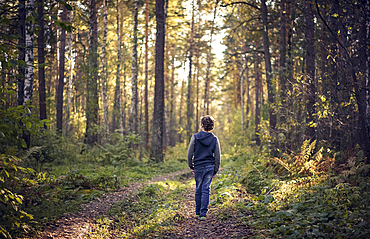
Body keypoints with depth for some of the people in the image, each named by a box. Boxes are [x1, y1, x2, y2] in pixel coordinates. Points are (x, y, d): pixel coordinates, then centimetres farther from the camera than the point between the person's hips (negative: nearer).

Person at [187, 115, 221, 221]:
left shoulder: (195, 137, -5)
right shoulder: (214, 139, 0)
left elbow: (190, 153, -1)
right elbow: (217, 156, 2)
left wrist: (191, 166, 11)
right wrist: (215, 170, 11)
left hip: (198, 167, 0)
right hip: (210, 167, 1)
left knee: (198, 190, 11)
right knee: (206, 190, 2)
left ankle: (197, 213, 19)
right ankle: (203, 214, -1)